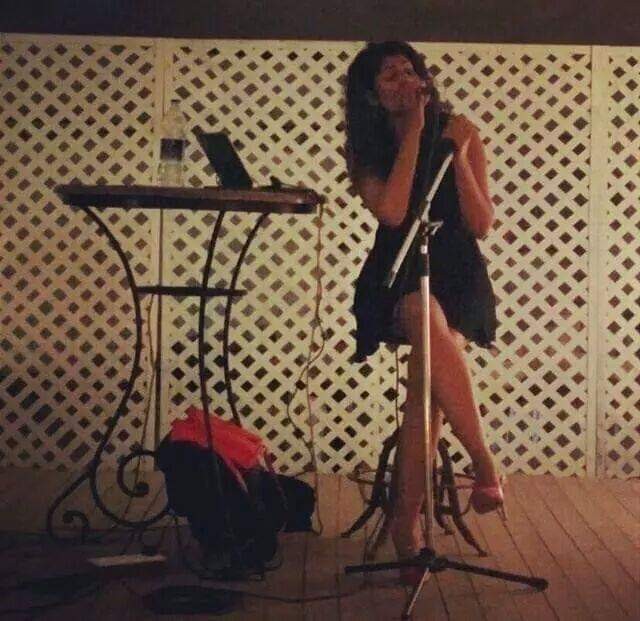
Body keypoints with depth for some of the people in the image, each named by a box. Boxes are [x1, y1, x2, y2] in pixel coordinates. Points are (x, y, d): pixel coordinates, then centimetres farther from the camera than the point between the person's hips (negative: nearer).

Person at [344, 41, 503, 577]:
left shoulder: (460, 132, 3)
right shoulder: (367, 150, 4)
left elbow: (481, 226, -4)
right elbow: (391, 212, -17)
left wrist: (457, 154, -13)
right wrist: (414, 133, -11)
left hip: (456, 275, 0)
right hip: (400, 275, 0)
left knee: (425, 382, -25)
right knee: (428, 322, -36)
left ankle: (406, 522, -17)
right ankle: (485, 463, -28)